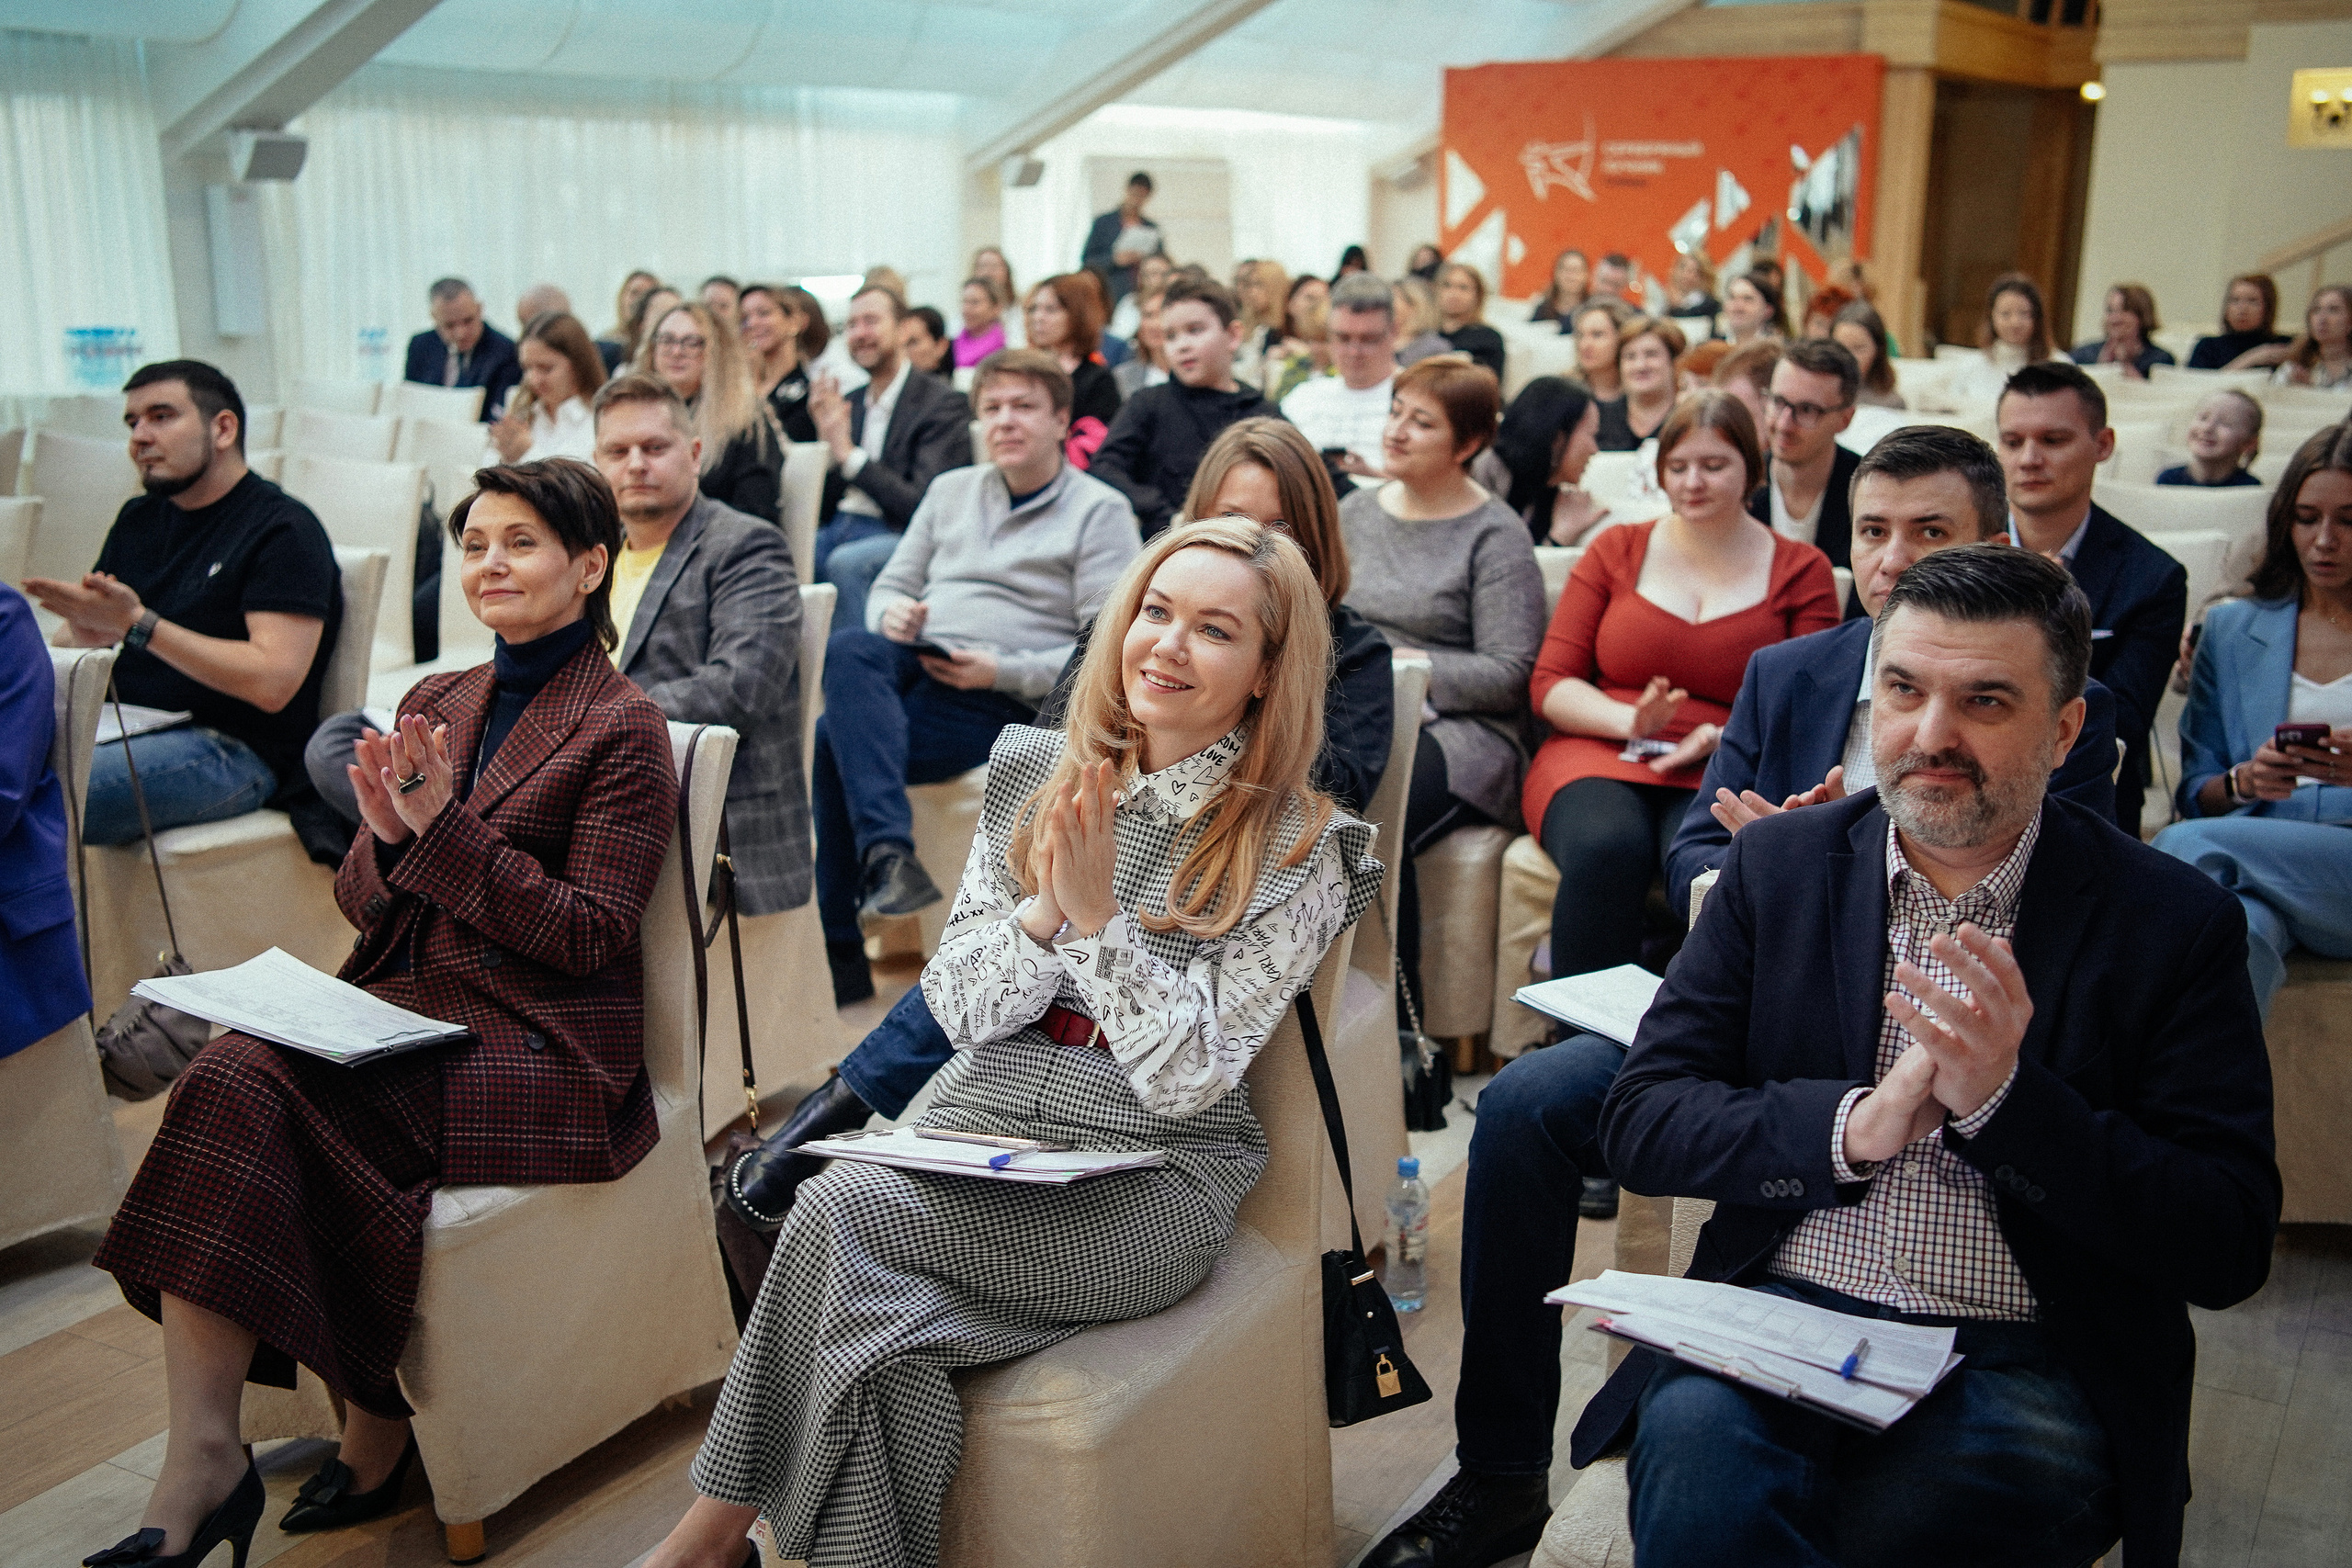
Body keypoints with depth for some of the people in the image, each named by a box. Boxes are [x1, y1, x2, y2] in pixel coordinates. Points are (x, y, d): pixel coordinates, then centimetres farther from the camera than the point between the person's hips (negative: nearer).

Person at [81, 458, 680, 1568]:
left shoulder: (623, 730, -2)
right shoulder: (435, 705, 17)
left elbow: (592, 936, -10)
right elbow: (361, 901, 16)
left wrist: (446, 829, -16)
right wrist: (386, 836, -7)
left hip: (539, 1047, -6)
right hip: (397, 1009, 6)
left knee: (268, 1100, -26)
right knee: (228, 1077, -24)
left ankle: (374, 1438, -8)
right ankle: (199, 1464, -25)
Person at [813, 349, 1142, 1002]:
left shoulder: (1100, 511, 4)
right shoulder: (950, 490, 22)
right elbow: (893, 582, 25)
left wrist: (1002, 671, -15)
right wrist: (891, 612, -1)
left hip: (1006, 700, -5)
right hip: (917, 661, 6)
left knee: (834, 739, -28)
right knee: (846, 651, -32)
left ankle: (838, 948, -24)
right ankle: (888, 852, -42)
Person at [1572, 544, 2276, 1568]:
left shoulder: (2174, 921, 0)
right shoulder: (1778, 865, 7)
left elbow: (2229, 1251, -5)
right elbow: (1638, 1124, 2)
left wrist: (2004, 1097, -19)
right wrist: (1854, 1124, -15)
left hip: (2024, 1367, -1)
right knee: (1691, 1446, -32)